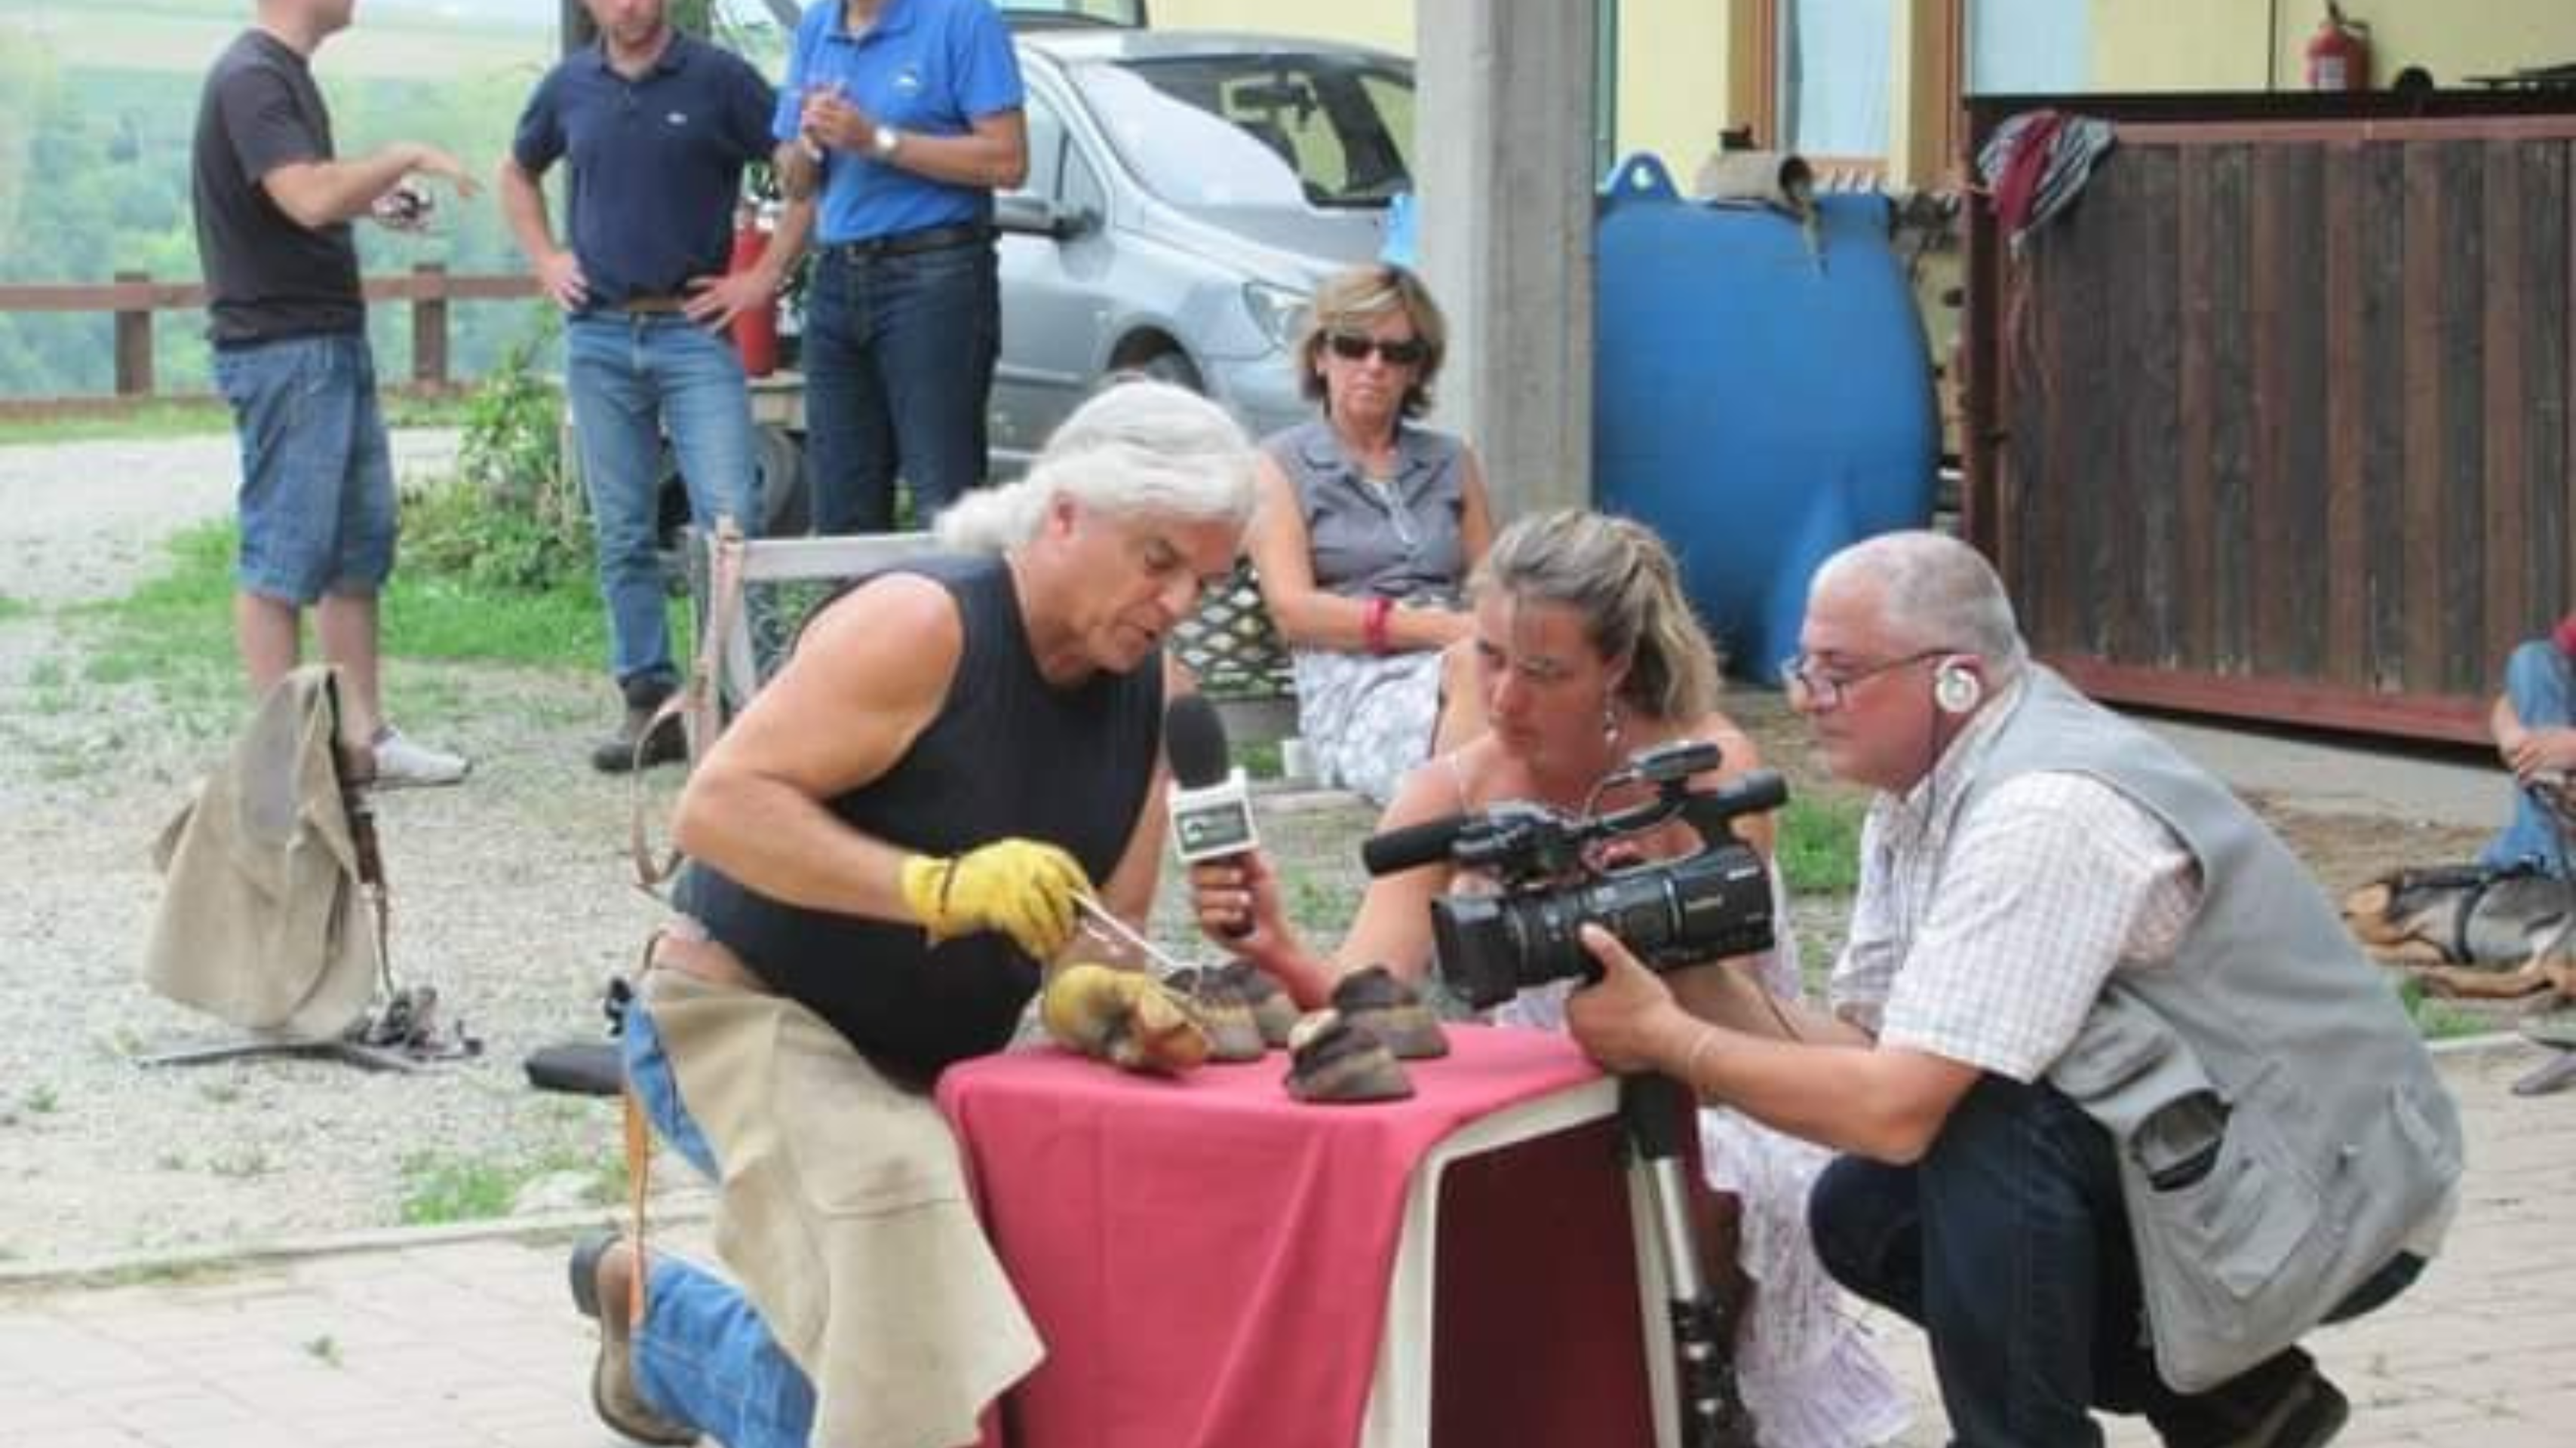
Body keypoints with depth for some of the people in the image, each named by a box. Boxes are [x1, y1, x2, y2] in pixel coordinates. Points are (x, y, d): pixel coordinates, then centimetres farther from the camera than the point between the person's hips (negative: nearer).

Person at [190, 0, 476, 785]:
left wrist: (375, 198, 12)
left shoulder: (286, 74, 15)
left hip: (334, 342, 10)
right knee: (285, 556, -4)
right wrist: (405, 156, -15)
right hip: (282, 346, -10)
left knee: (359, 549, 12)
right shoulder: (251, 78, -16)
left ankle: (361, 735, 18)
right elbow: (309, 198, -27)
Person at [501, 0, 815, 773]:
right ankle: (649, 703, 12)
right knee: (623, 534, 6)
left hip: (694, 329, -4)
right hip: (598, 337, 4)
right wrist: (545, 260, 13)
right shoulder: (569, 86, 9)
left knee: (730, 519, -12)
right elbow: (517, 173, 27)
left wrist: (764, 277, -7)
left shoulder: (718, 77, -3)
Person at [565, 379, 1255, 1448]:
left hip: (920, 1065, 8)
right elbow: (716, 806, -28)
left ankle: (658, 1319, 36)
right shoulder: (922, 626, -22)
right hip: (745, 1013, -8)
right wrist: (939, 886, -39)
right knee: (897, 1193, -34)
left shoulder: (1149, 686, 0)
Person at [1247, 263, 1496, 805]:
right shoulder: (1282, 465, 15)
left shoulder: (1452, 462, 29)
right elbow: (1292, 608, 1)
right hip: (1353, 684, -4)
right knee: (1474, 669, -40)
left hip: (1457, 661, 4)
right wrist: (1439, 627, -12)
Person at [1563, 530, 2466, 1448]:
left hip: (2332, 1190, -10)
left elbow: (1896, 1107, -30)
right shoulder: (1917, 798, 3)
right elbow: (1868, 1043, 3)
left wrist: (1668, 1040, -20)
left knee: (1971, 1118, -27)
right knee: (1862, 1213, 5)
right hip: (2183, 1158, 10)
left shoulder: (2045, 813, -27)